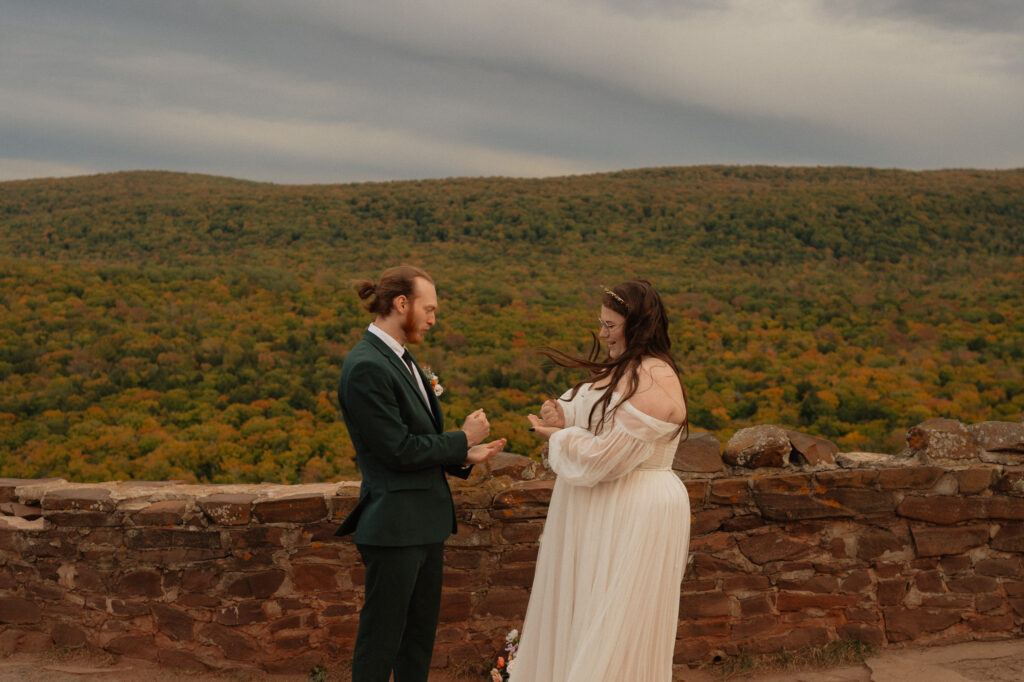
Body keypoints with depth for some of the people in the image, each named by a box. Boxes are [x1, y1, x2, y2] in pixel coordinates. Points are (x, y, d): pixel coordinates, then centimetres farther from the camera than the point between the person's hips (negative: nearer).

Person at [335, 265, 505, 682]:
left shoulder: (399, 359, 13)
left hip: (425, 522, 10)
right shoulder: (366, 367, -18)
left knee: (420, 635, 18)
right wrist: (463, 439, -9)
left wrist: (463, 458, 2)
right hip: (395, 526, -10)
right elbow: (398, 450, -21)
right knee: (381, 640, 4)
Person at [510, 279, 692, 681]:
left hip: (634, 516, -10)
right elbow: (591, 421, 16)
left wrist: (558, 436, -8)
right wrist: (561, 418, -6)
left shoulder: (654, 382, -21)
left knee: (615, 633, 2)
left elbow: (607, 456, -24)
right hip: (599, 514, 10)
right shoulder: (621, 370, 10)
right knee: (579, 616, 17)